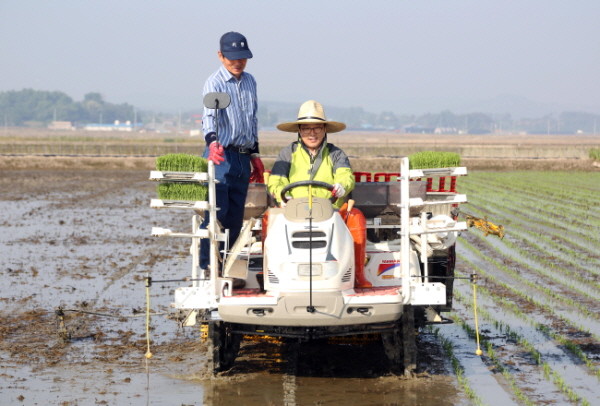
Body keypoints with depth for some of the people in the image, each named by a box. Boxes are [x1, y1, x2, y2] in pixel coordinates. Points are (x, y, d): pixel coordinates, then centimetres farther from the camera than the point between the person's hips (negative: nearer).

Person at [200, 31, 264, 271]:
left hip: (243, 157, 7)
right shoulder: (214, 83, -7)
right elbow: (210, 115, -23)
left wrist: (255, 155, 22)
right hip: (221, 155, -7)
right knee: (216, 212, -11)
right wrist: (212, 142, -42)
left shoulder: (250, 82, 15)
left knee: (236, 216, 8)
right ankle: (206, 265, -7)